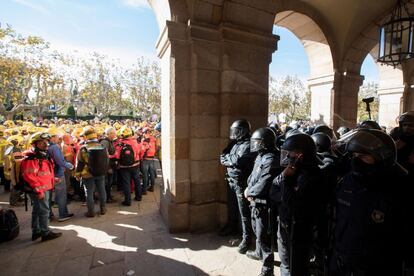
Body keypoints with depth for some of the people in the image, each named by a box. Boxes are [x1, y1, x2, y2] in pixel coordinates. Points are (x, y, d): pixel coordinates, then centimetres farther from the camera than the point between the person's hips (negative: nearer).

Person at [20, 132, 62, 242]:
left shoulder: (44, 156, 13)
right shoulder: (31, 159, -19)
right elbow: (29, 176, -24)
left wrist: (53, 179, 19)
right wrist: (38, 191, -23)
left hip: (44, 188, 10)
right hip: (38, 190, -10)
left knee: (37, 210, 19)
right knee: (44, 210, -1)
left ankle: (36, 232, 31)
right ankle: (45, 233, 11)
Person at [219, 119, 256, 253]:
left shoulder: (248, 145, -16)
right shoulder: (234, 143, 10)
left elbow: (237, 161, -26)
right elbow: (223, 158, 9)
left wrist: (226, 158, -8)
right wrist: (231, 160, -12)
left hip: (241, 182, -8)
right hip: (231, 180, 8)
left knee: (244, 211, 1)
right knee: (231, 207, 23)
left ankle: (246, 238, 14)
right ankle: (232, 226, 43)